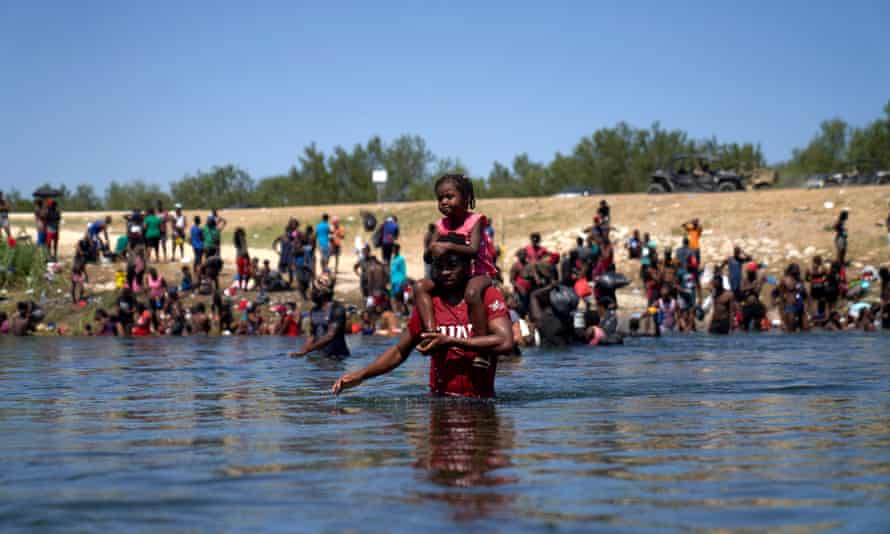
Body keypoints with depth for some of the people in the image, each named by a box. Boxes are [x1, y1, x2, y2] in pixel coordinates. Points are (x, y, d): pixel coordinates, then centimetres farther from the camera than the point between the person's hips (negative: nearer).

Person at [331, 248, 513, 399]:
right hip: (439, 399, 3)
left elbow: (505, 343, -15)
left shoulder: (488, 296, -1)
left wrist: (451, 341, -16)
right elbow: (399, 351, 17)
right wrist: (361, 375, 4)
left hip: (481, 399, -3)